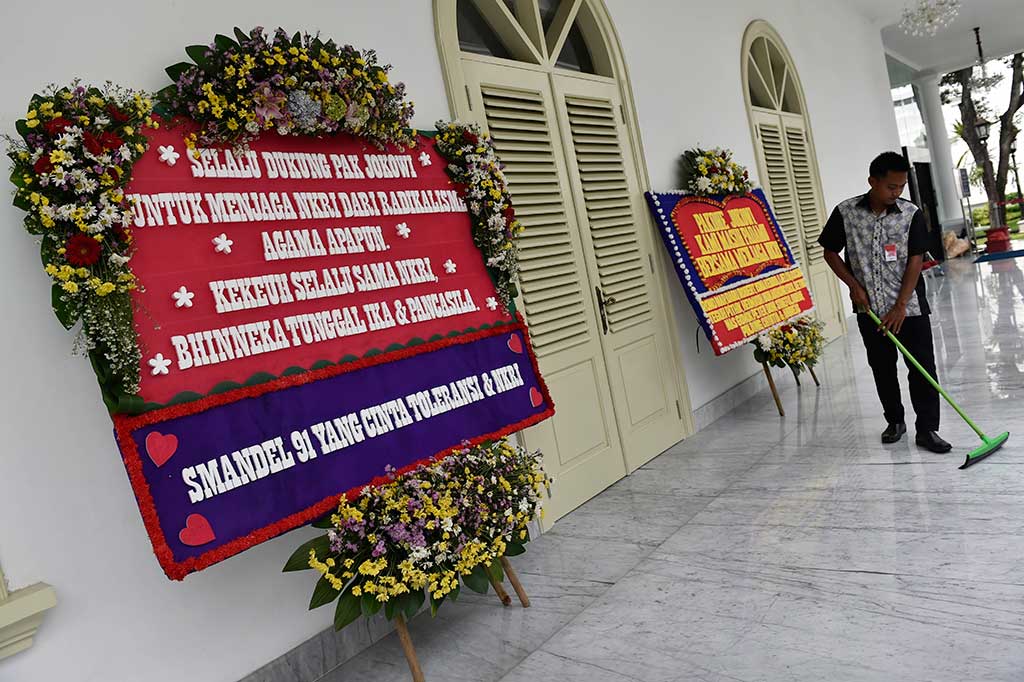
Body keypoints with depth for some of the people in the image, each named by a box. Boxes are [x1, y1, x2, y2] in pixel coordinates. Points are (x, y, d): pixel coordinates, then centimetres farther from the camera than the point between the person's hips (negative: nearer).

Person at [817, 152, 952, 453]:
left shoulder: (912, 214, -5)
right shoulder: (846, 212, -4)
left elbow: (915, 260, -8)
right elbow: (830, 251, 4)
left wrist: (900, 306, -13)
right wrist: (854, 286, -6)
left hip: (908, 307, -1)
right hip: (869, 309, 1)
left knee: (922, 367, -1)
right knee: (882, 368, 12)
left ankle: (927, 429, 9)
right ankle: (895, 421, 29)